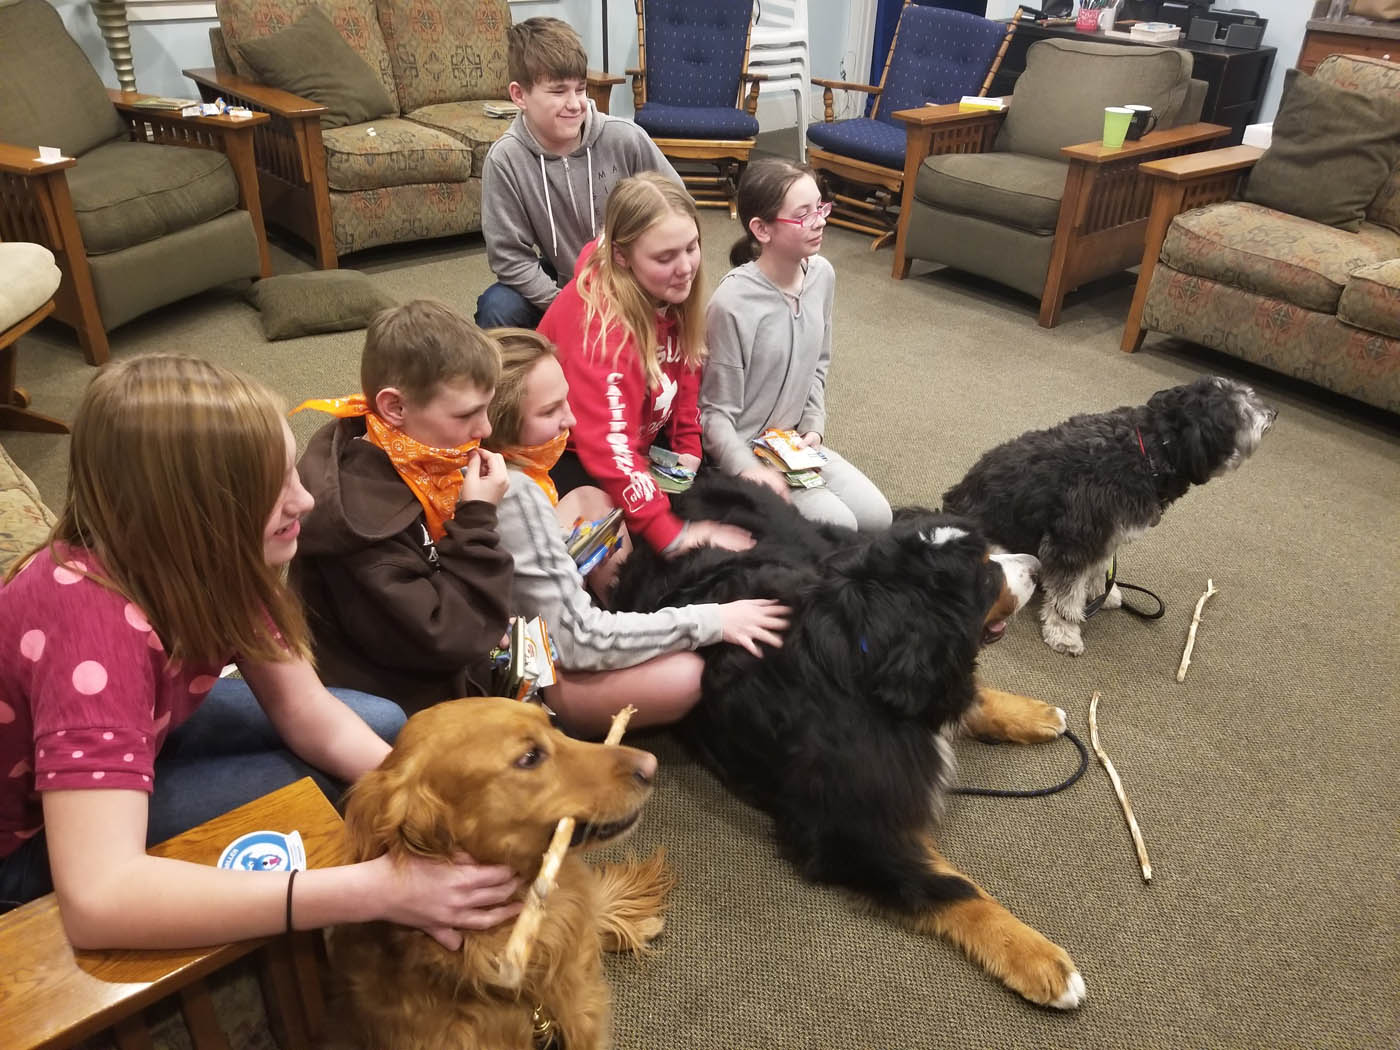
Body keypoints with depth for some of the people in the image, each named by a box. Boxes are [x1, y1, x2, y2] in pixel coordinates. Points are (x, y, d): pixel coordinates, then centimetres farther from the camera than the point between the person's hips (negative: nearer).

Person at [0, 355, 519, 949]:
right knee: (329, 791, -19)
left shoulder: (201, 556, -19)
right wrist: (374, 889, -51)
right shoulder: (92, 618, -41)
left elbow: (308, 713, -13)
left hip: (140, 734, 7)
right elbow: (97, 898, -50)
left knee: (383, 724, -2)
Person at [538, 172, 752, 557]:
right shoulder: (598, 320, -34)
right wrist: (673, 536, -41)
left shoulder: (672, 290, -10)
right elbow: (607, 446, -40)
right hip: (568, 457, -7)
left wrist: (690, 451, -5)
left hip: (640, 442, 8)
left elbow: (685, 372, 5)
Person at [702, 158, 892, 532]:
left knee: (877, 517, -2)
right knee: (837, 527, -16)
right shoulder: (732, 303, -25)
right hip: (743, 450, -7)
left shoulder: (822, 274, -3)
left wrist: (813, 428, 1)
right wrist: (749, 471, -29)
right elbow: (716, 413, -17)